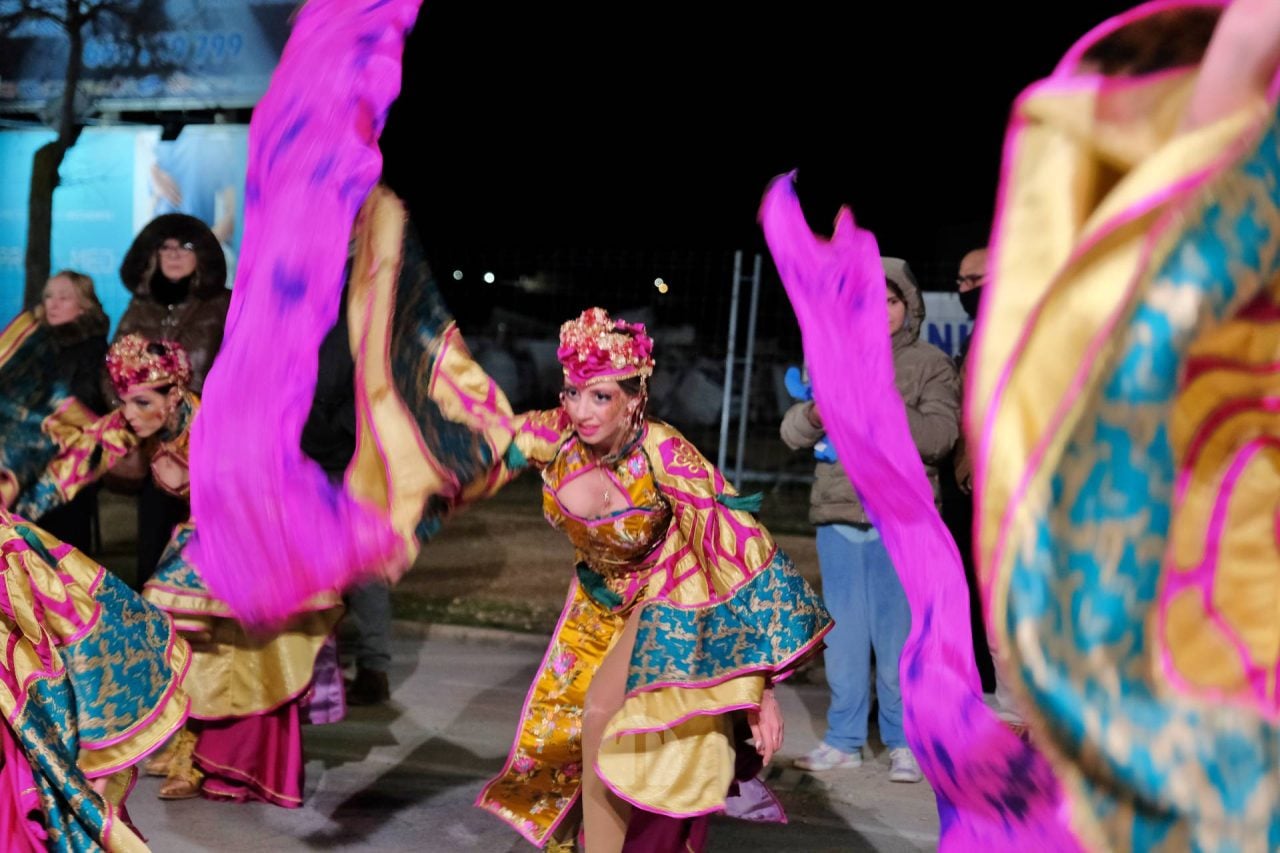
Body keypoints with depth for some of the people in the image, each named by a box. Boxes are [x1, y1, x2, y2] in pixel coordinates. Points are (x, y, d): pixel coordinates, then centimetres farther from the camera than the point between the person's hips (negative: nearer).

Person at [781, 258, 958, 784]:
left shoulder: (929, 364, 3)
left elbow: (940, 435, -9)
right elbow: (792, 434, 6)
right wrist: (818, 411, -17)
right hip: (838, 515, 3)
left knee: (898, 633, -1)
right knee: (843, 633, 8)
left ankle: (904, 741, 14)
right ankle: (844, 739, 19)